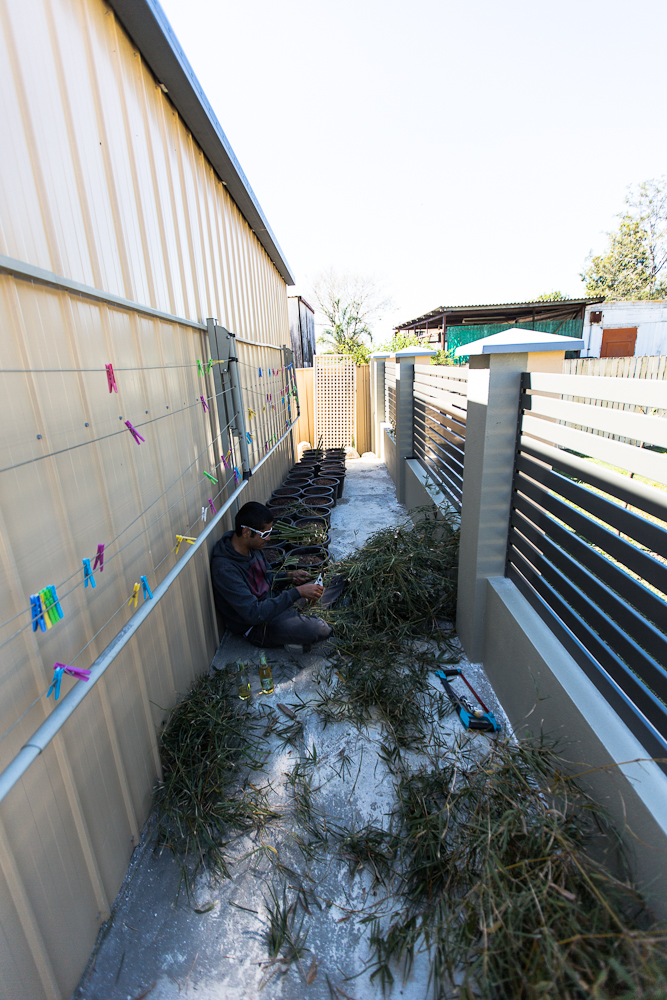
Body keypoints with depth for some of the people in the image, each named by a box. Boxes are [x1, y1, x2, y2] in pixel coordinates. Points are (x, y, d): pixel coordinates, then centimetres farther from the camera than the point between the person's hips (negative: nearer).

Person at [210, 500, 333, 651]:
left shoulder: (252, 547, -3)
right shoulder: (225, 569, -30)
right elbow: (254, 614, -32)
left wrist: (289, 575, -6)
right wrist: (297, 592, -31)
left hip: (270, 600, 9)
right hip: (257, 627, -8)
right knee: (321, 630, -26)